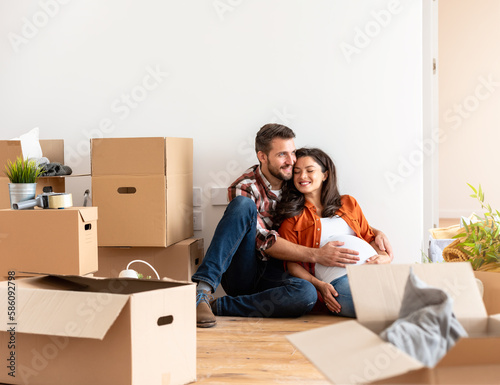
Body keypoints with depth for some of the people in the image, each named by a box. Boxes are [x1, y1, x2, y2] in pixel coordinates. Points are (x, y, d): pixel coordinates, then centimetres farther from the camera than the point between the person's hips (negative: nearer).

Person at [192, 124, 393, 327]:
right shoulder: (245, 188, -8)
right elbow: (265, 242, -18)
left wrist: (374, 231, -4)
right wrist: (316, 255, -27)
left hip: (272, 276, 4)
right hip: (242, 270, -4)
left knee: (307, 294, -34)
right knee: (243, 205, -28)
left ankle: (217, 306, -27)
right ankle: (203, 288, -40)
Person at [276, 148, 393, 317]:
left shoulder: (348, 203, 28)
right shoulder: (291, 216, 17)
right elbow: (291, 262, 8)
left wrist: (385, 257, 2)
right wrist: (318, 285, -10)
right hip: (338, 280, -4)